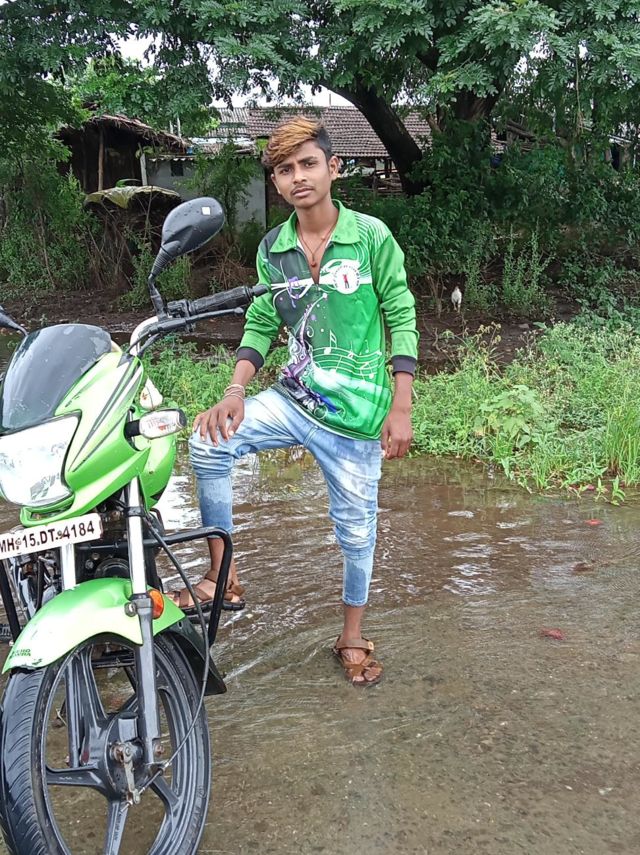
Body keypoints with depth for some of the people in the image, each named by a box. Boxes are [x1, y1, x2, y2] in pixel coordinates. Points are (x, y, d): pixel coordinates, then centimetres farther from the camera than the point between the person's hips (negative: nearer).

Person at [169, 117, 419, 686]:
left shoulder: (371, 237, -7)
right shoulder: (272, 250, 4)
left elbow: (402, 319, -5)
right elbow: (262, 325, 7)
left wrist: (401, 408, -9)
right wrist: (236, 391, -10)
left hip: (357, 410, -3)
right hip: (293, 398, 3)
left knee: (356, 526, 8)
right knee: (208, 443, -21)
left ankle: (353, 635, 32)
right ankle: (222, 576, -6)